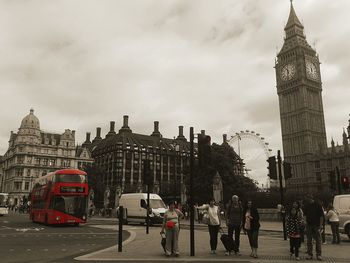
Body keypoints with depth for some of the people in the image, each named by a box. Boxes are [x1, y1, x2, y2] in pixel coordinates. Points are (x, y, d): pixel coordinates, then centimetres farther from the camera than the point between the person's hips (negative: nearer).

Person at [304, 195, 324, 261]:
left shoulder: (318, 205, -5)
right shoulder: (307, 206, 8)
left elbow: (321, 216, -6)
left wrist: (320, 226, -11)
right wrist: (306, 222, 6)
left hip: (316, 225, -4)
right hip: (309, 225, 4)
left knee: (318, 240, 1)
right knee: (309, 241, 6)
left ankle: (319, 255, 10)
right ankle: (310, 254, 13)